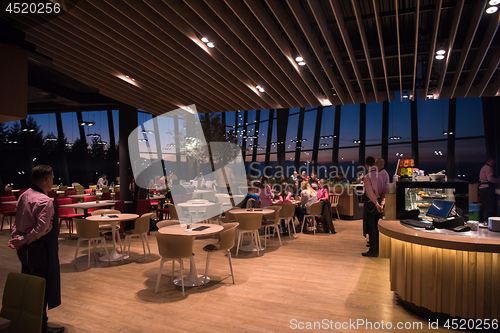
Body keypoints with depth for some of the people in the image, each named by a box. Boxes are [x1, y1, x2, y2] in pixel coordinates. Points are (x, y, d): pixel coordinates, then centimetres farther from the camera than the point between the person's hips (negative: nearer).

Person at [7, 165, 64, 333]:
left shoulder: (24, 195, 6)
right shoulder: (45, 201, -21)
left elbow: (17, 221, 10)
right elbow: (40, 229, -26)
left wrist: (16, 237, 1)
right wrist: (22, 241, -13)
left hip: (25, 248, 9)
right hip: (39, 249, -9)